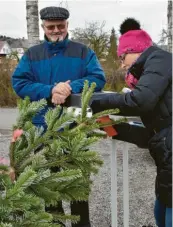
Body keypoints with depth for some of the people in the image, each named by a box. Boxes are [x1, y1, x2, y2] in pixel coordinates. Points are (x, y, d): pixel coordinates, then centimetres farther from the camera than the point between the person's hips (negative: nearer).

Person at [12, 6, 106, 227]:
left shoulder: (83, 52, 3)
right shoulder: (31, 54, 5)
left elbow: (98, 78, -9)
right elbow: (18, 83, -7)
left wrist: (70, 88, -25)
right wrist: (50, 91, -22)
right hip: (42, 128, 2)